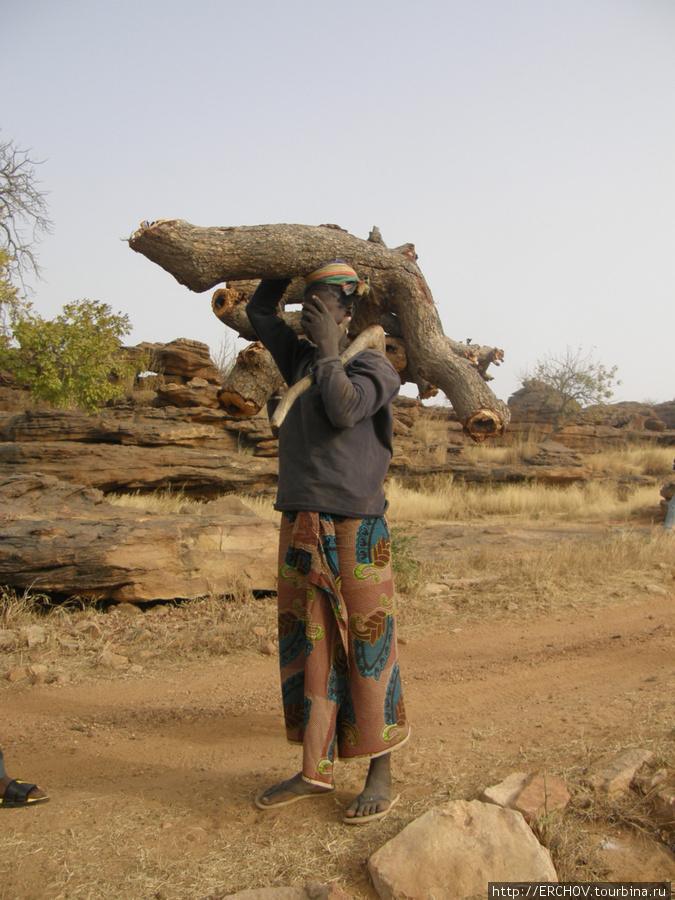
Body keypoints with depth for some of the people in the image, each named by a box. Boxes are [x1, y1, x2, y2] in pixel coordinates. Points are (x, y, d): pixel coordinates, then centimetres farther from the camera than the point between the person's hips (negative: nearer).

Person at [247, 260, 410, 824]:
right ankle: (316, 772, 20)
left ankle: (380, 775, 13)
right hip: (300, 524, 6)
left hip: (354, 528, -6)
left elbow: (345, 409, -19)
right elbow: (260, 313, 28)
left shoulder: (373, 364, 0)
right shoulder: (301, 360, 17)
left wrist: (329, 349, -6)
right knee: (309, 647, 9)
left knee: (367, 648, 0)